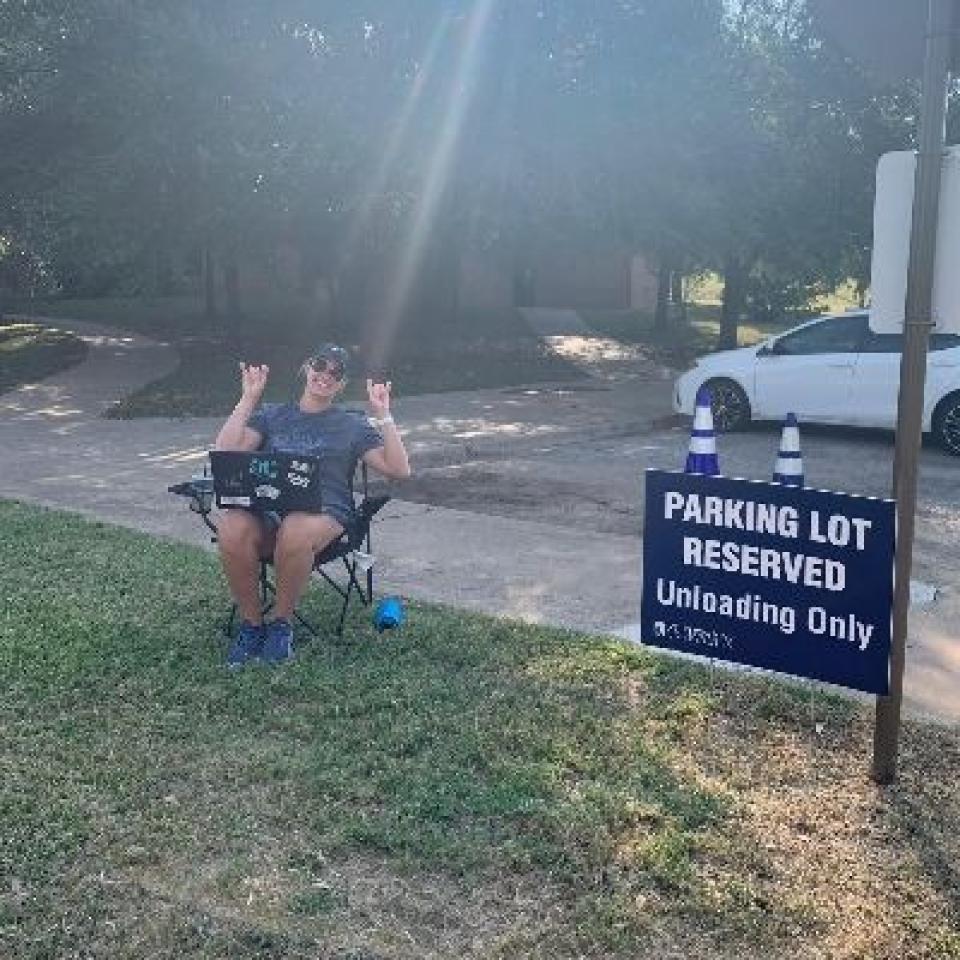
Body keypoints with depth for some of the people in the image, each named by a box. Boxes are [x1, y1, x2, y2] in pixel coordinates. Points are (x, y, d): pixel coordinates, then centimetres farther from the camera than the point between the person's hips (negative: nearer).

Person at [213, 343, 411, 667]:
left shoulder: (352, 425, 20)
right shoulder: (272, 415, 23)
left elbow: (398, 470, 8)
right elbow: (225, 452, 6)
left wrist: (382, 415, 4)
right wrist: (249, 398, 7)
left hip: (324, 511, -2)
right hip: (264, 509, 2)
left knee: (295, 532, -39)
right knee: (230, 528, -34)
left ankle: (281, 623, -13)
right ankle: (251, 623, -12)